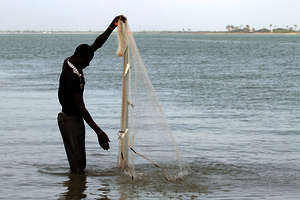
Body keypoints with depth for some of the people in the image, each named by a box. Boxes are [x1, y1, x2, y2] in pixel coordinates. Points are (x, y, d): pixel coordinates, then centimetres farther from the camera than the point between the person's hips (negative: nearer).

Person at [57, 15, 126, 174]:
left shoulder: (69, 62, 1)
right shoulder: (74, 77, -26)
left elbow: (96, 45, 7)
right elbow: (81, 107, -29)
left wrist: (112, 26, 0)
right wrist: (98, 132, -30)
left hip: (66, 117, 10)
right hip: (71, 120, -10)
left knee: (78, 162, 16)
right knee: (78, 165, -6)